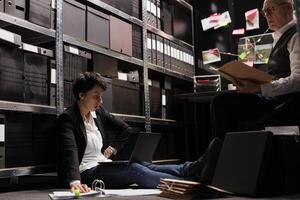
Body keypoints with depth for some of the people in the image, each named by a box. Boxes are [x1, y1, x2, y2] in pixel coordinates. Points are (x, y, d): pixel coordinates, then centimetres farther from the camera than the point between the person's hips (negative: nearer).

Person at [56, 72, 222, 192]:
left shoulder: (98, 112, 11)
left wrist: (113, 147, 8)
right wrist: (75, 182, -45)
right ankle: (191, 183, -50)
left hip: (105, 167, 7)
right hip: (86, 173, -7)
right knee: (134, 170, -32)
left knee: (142, 166, -23)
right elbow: (70, 152, -29)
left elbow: (124, 128, 25)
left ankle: (194, 168, -44)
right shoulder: (66, 119, -11)